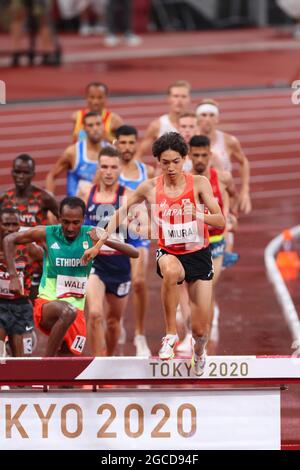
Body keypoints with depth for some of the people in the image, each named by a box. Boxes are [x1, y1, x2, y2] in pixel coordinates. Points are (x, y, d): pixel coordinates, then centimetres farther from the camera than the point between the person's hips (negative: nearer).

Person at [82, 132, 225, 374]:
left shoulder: (199, 183, -9)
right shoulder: (150, 188, -4)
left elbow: (220, 221, -13)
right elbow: (122, 212, 8)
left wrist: (196, 214, -31)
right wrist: (99, 243, 4)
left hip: (198, 255, 0)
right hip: (169, 252, 0)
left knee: (201, 329, -1)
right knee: (170, 270, -41)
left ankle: (199, 350, 39)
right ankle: (171, 334, -26)